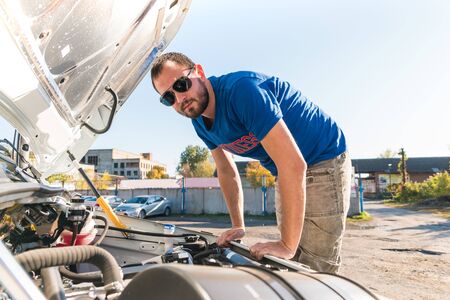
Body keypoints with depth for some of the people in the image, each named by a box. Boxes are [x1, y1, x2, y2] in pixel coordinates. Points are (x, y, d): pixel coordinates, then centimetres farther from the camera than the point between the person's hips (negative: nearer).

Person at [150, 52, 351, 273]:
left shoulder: (241, 89, -30)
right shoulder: (200, 122, -2)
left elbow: (294, 165, -35)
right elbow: (227, 172, 10)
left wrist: (287, 245, -32)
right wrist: (238, 227, 6)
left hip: (324, 165, -7)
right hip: (285, 175, 8)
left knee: (313, 270, -8)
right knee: (290, 265, 13)